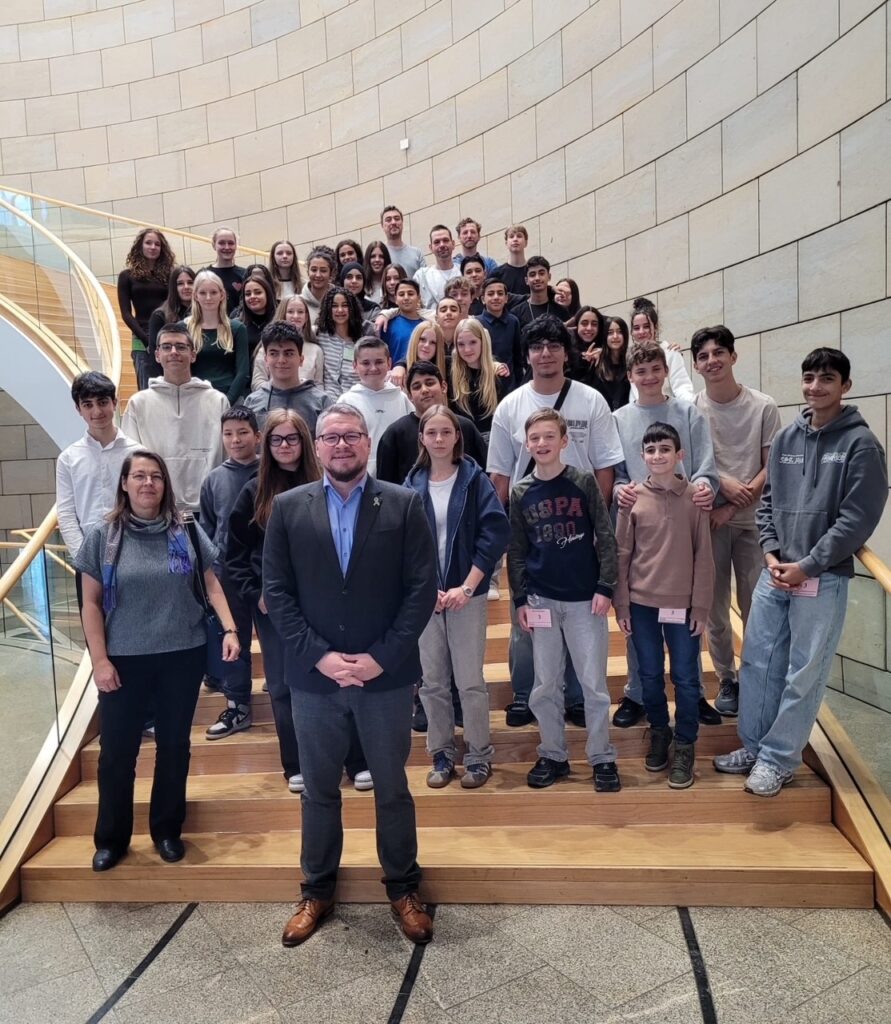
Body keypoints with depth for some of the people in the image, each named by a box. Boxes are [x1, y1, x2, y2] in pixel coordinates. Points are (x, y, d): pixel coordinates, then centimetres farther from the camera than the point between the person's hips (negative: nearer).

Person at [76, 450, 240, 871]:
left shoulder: (186, 532, 0)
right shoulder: (103, 536, -1)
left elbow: (212, 585, 4)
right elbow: (92, 603, 0)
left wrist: (230, 629, -9)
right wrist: (99, 660, -5)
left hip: (184, 655, 1)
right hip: (124, 659, -1)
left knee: (174, 745, 12)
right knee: (116, 750, 8)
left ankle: (167, 830, 30)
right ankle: (110, 838, 27)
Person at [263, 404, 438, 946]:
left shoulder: (404, 504, -3)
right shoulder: (288, 508, 1)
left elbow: (423, 588, -6)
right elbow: (277, 592, -1)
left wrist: (381, 657, -13)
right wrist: (319, 656, -11)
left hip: (387, 675, -1)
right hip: (314, 676, 1)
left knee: (393, 789, 14)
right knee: (319, 790, 16)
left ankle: (403, 888, 33)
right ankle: (317, 890, 35)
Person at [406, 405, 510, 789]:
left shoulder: (475, 480, -2)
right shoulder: (412, 485, 4)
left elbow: (495, 534, -9)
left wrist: (466, 588, -14)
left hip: (468, 593, -2)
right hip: (425, 594, 2)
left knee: (470, 681, 0)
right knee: (432, 681, 8)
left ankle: (479, 756, 18)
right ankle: (441, 755, 23)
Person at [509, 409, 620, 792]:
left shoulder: (584, 482, -2)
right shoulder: (521, 493, 3)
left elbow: (605, 538, -3)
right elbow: (516, 552, 5)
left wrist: (605, 587, -8)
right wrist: (520, 599, 1)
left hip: (584, 598, -2)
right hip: (541, 600, 2)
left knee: (594, 682, 3)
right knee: (545, 685, 8)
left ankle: (602, 757, 17)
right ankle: (553, 755, 23)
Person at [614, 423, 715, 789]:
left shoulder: (694, 497, -5)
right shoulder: (632, 498, -1)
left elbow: (703, 556, -2)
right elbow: (622, 555, 2)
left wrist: (700, 606, -4)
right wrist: (621, 605, 1)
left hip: (682, 605, -1)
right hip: (641, 604, 2)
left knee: (685, 678, 7)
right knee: (650, 675, 14)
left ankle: (685, 745, 23)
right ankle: (659, 732, 34)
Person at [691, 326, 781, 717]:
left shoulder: (763, 407, -3)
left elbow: (772, 468, -3)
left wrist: (732, 507, -11)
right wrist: (723, 484, -15)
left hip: (752, 520, 0)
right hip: (708, 518, 1)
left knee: (757, 606, 4)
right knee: (715, 605, 7)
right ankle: (727, 680, 22)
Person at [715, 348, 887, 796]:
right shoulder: (785, 438, 9)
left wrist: (806, 566, -13)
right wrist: (771, 553, -1)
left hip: (824, 579, -5)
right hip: (775, 573, 5)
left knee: (803, 675, 3)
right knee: (758, 663, 11)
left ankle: (779, 759, 16)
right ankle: (753, 746, 27)